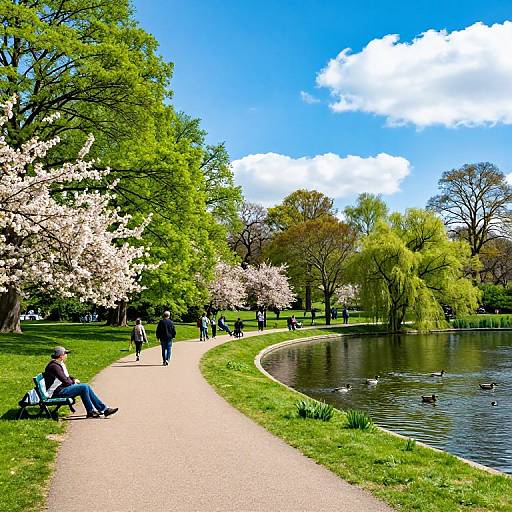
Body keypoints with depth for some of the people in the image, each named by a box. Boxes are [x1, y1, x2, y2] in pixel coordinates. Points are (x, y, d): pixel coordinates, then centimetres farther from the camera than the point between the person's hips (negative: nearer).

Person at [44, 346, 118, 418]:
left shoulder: (59, 364, 14)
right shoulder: (54, 366, -19)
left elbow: (66, 376, 26)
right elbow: (66, 382, -22)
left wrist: (74, 379, 7)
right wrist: (74, 382, -2)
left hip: (62, 387, 10)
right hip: (57, 392, -10)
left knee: (87, 387, 0)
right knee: (83, 388, -20)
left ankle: (104, 409, -2)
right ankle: (90, 412, -7)